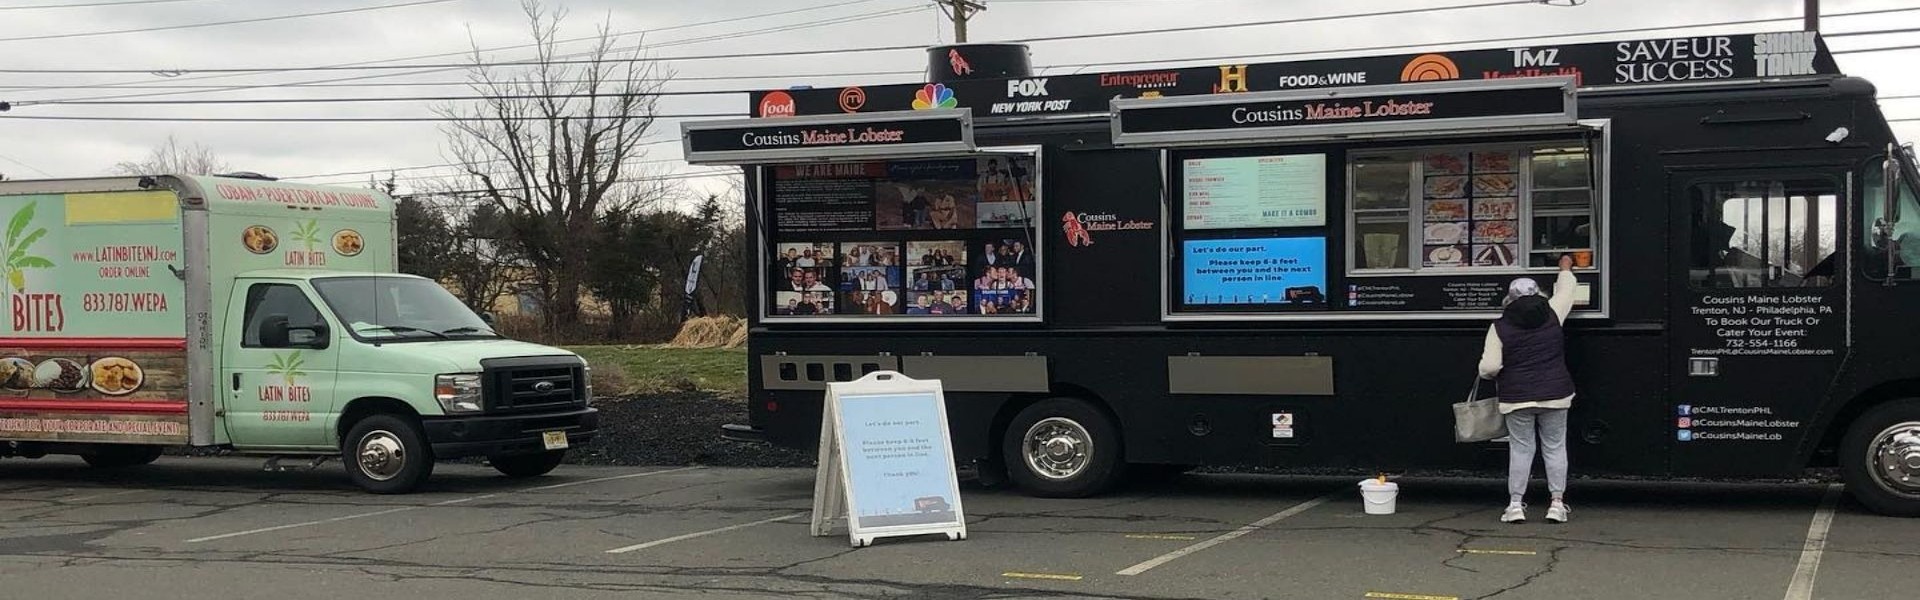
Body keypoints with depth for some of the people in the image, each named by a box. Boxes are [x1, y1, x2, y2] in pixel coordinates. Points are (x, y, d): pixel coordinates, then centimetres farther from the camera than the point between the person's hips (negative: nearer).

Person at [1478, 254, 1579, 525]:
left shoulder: (1499, 327, -6)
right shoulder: (1552, 315, -1)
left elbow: (1489, 367, -10)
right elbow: (1565, 292, 19)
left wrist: (1487, 375, 14)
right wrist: (1565, 269, 37)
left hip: (1517, 399, -1)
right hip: (1554, 395, 1)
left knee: (1521, 449, 5)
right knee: (1555, 447, 8)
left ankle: (1516, 503, 5)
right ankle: (1557, 502, 8)